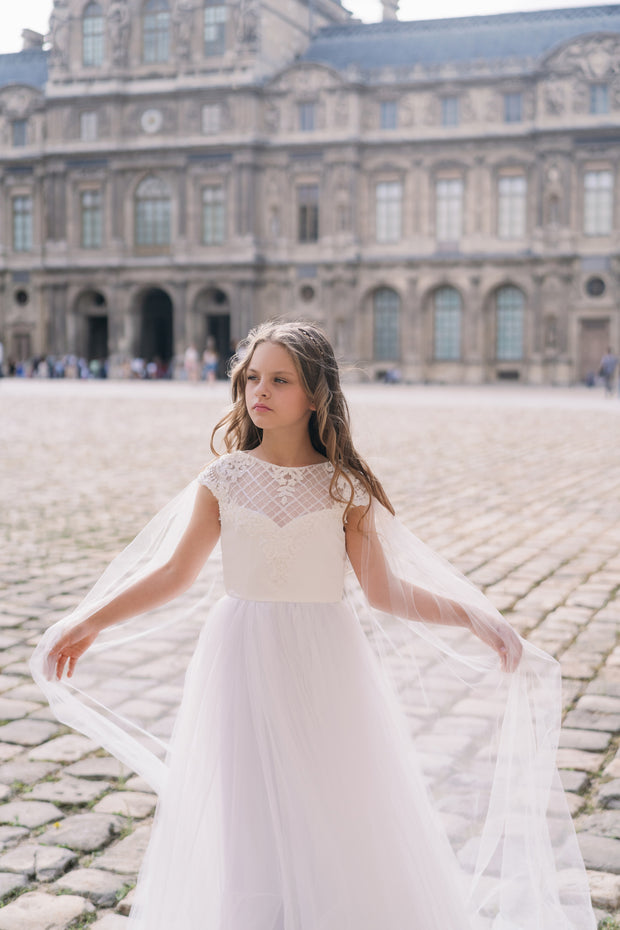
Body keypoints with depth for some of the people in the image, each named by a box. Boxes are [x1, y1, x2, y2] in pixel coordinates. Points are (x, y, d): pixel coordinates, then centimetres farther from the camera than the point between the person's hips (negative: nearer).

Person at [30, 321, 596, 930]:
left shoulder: (343, 486, -2)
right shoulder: (224, 479, -1)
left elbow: (383, 590, 1)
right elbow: (174, 573, 4)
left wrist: (473, 616, -8)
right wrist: (87, 622, -2)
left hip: (325, 671, 0)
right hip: (243, 664, 1)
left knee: (334, 817, 5)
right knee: (243, 822, 6)